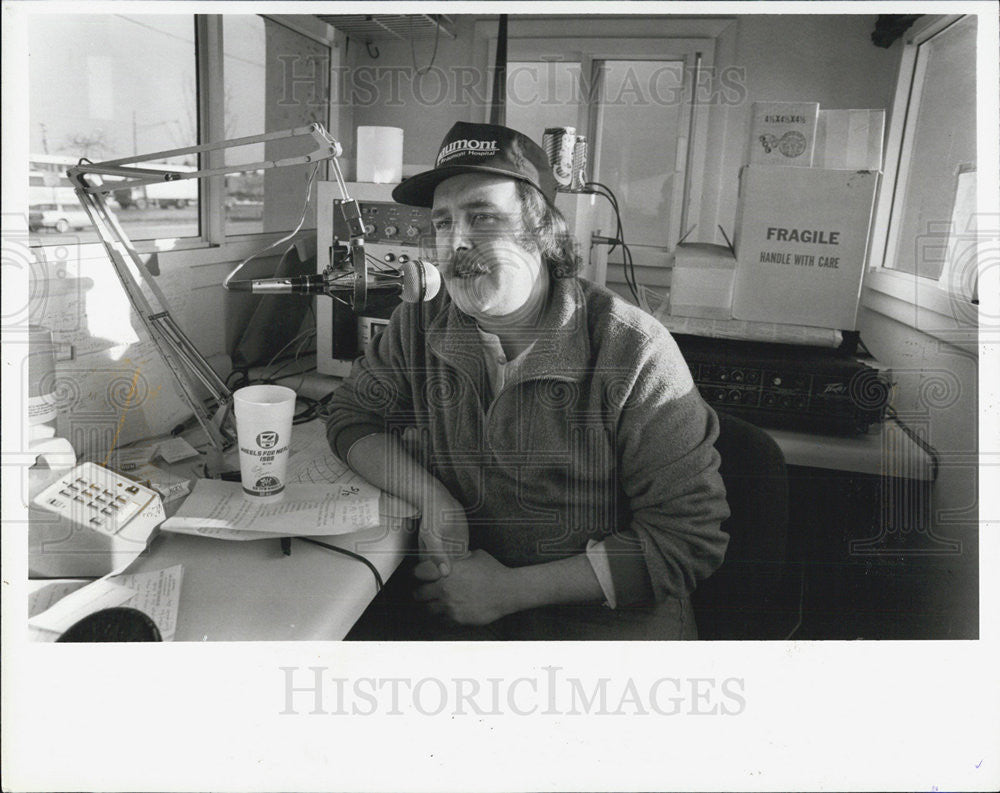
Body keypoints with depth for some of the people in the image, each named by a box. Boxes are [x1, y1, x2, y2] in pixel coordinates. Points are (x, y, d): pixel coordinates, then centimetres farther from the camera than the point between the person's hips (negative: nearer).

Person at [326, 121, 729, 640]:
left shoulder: (633, 352, -14)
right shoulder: (419, 326, 0)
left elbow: (690, 535, -13)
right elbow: (351, 417, 10)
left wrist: (511, 589, -17)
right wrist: (434, 501, -10)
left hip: (602, 617, -2)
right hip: (451, 599, 3)